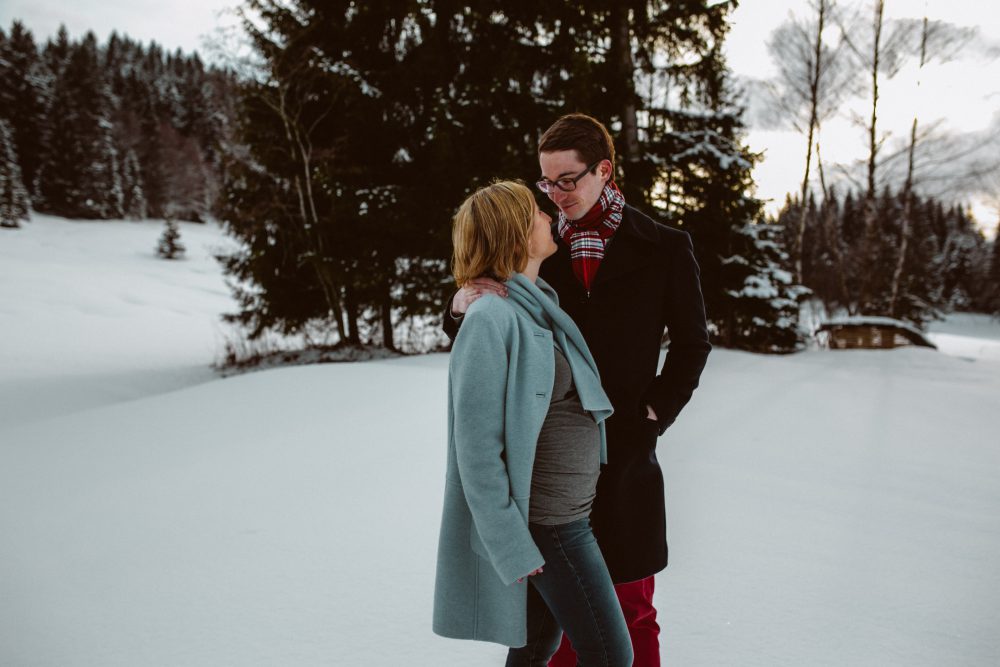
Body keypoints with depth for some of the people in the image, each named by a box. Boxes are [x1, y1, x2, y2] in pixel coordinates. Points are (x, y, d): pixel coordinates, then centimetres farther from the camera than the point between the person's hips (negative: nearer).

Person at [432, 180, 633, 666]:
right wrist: (511, 548, -18)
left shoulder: (540, 307, 8)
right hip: (545, 523, -8)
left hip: (569, 512, 8)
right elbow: (477, 447, -20)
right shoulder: (491, 319, -19)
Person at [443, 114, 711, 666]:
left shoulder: (663, 248, 2)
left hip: (623, 450, -1)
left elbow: (691, 342, 10)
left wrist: (655, 413, -1)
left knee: (630, 607, 11)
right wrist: (463, 305, -16)